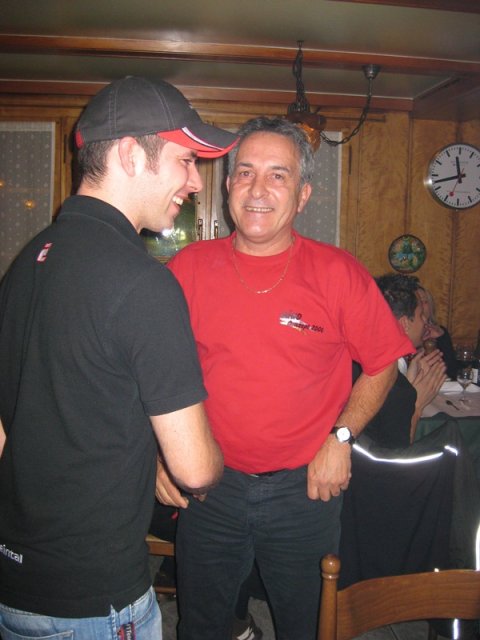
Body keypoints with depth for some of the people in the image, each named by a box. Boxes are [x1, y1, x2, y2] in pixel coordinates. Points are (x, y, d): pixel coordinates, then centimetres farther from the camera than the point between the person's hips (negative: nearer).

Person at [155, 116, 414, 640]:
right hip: (208, 485, 1)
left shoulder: (339, 273, -9)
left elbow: (381, 364, 1)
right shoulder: (188, 268, -5)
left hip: (306, 489, -1)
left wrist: (341, 438, -9)